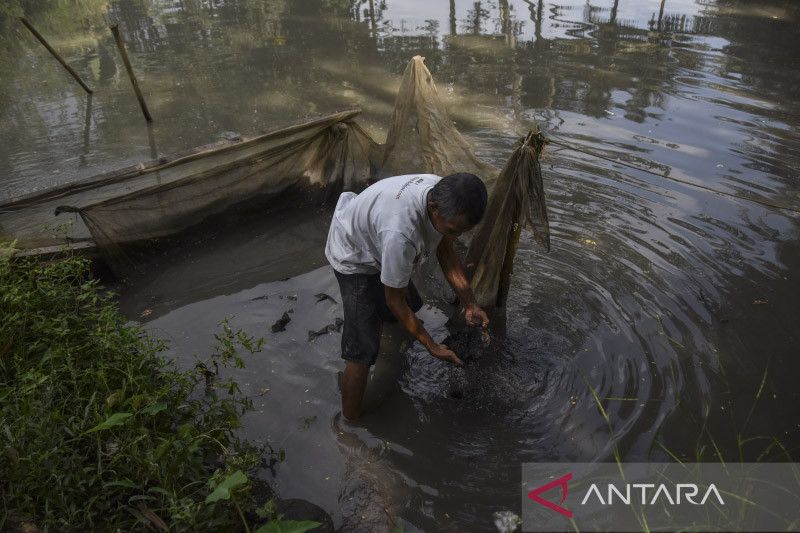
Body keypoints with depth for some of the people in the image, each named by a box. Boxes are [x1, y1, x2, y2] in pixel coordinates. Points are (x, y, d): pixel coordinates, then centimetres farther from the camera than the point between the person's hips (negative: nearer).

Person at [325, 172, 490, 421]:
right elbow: (395, 301, -30)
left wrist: (470, 304, -12)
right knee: (363, 352, -12)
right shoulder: (400, 234, -47)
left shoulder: (442, 194, -23)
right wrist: (432, 346, -21)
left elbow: (446, 251, -6)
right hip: (354, 258, -8)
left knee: (412, 304, 27)